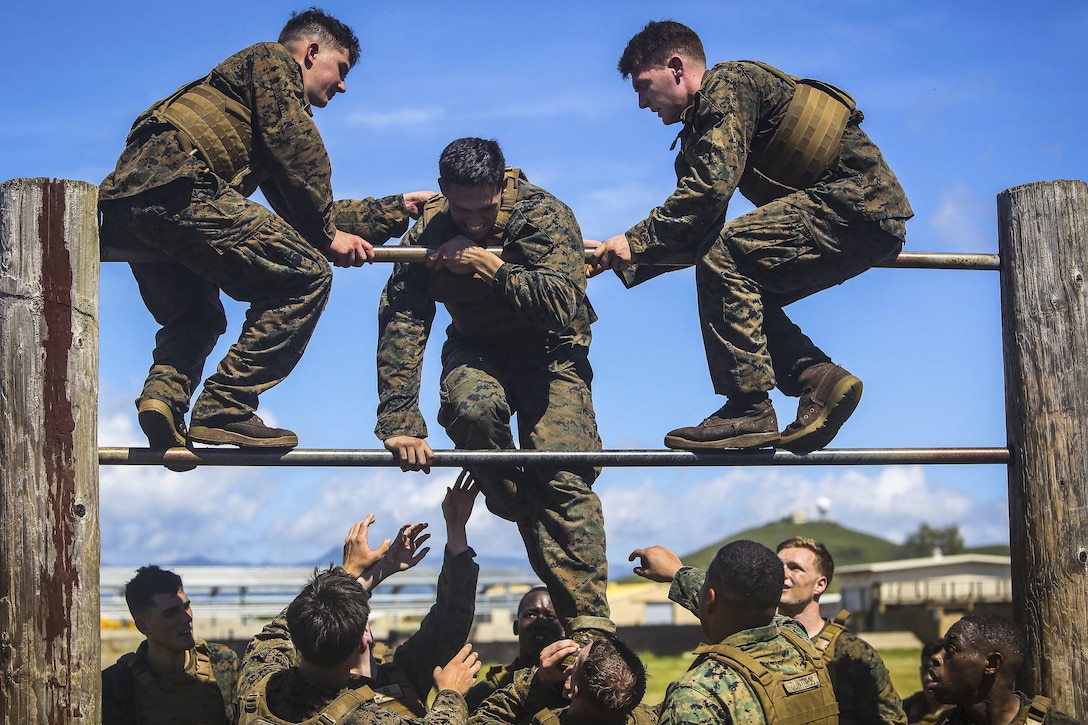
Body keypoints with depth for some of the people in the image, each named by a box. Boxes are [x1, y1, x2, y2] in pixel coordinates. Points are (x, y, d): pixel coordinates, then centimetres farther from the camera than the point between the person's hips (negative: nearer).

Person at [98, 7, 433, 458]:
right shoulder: (272, 61, 14)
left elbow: (297, 213, 35)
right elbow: (299, 154, -3)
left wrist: (397, 209, 40)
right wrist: (327, 236, 3)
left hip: (123, 205, 10)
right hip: (176, 188, -10)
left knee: (195, 317, 28)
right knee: (305, 277, -10)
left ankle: (163, 393, -1)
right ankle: (224, 409, -14)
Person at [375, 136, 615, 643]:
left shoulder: (544, 216, -22)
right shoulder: (428, 233, -14)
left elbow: (563, 307, -34)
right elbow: (400, 323, -19)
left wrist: (490, 266, -35)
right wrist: (399, 422, -28)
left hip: (550, 353, -2)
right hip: (477, 350, 3)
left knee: (564, 474, -22)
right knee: (473, 407, -35)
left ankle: (588, 621, -22)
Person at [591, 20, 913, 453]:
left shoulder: (727, 85, -8)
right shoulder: (700, 129, 22)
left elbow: (711, 188, -21)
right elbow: (689, 234, 20)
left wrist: (636, 241, -14)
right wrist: (622, 260, 10)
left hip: (858, 201, -10)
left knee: (723, 257, -19)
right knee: (741, 296, 9)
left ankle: (749, 409, -20)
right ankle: (819, 380, 0)